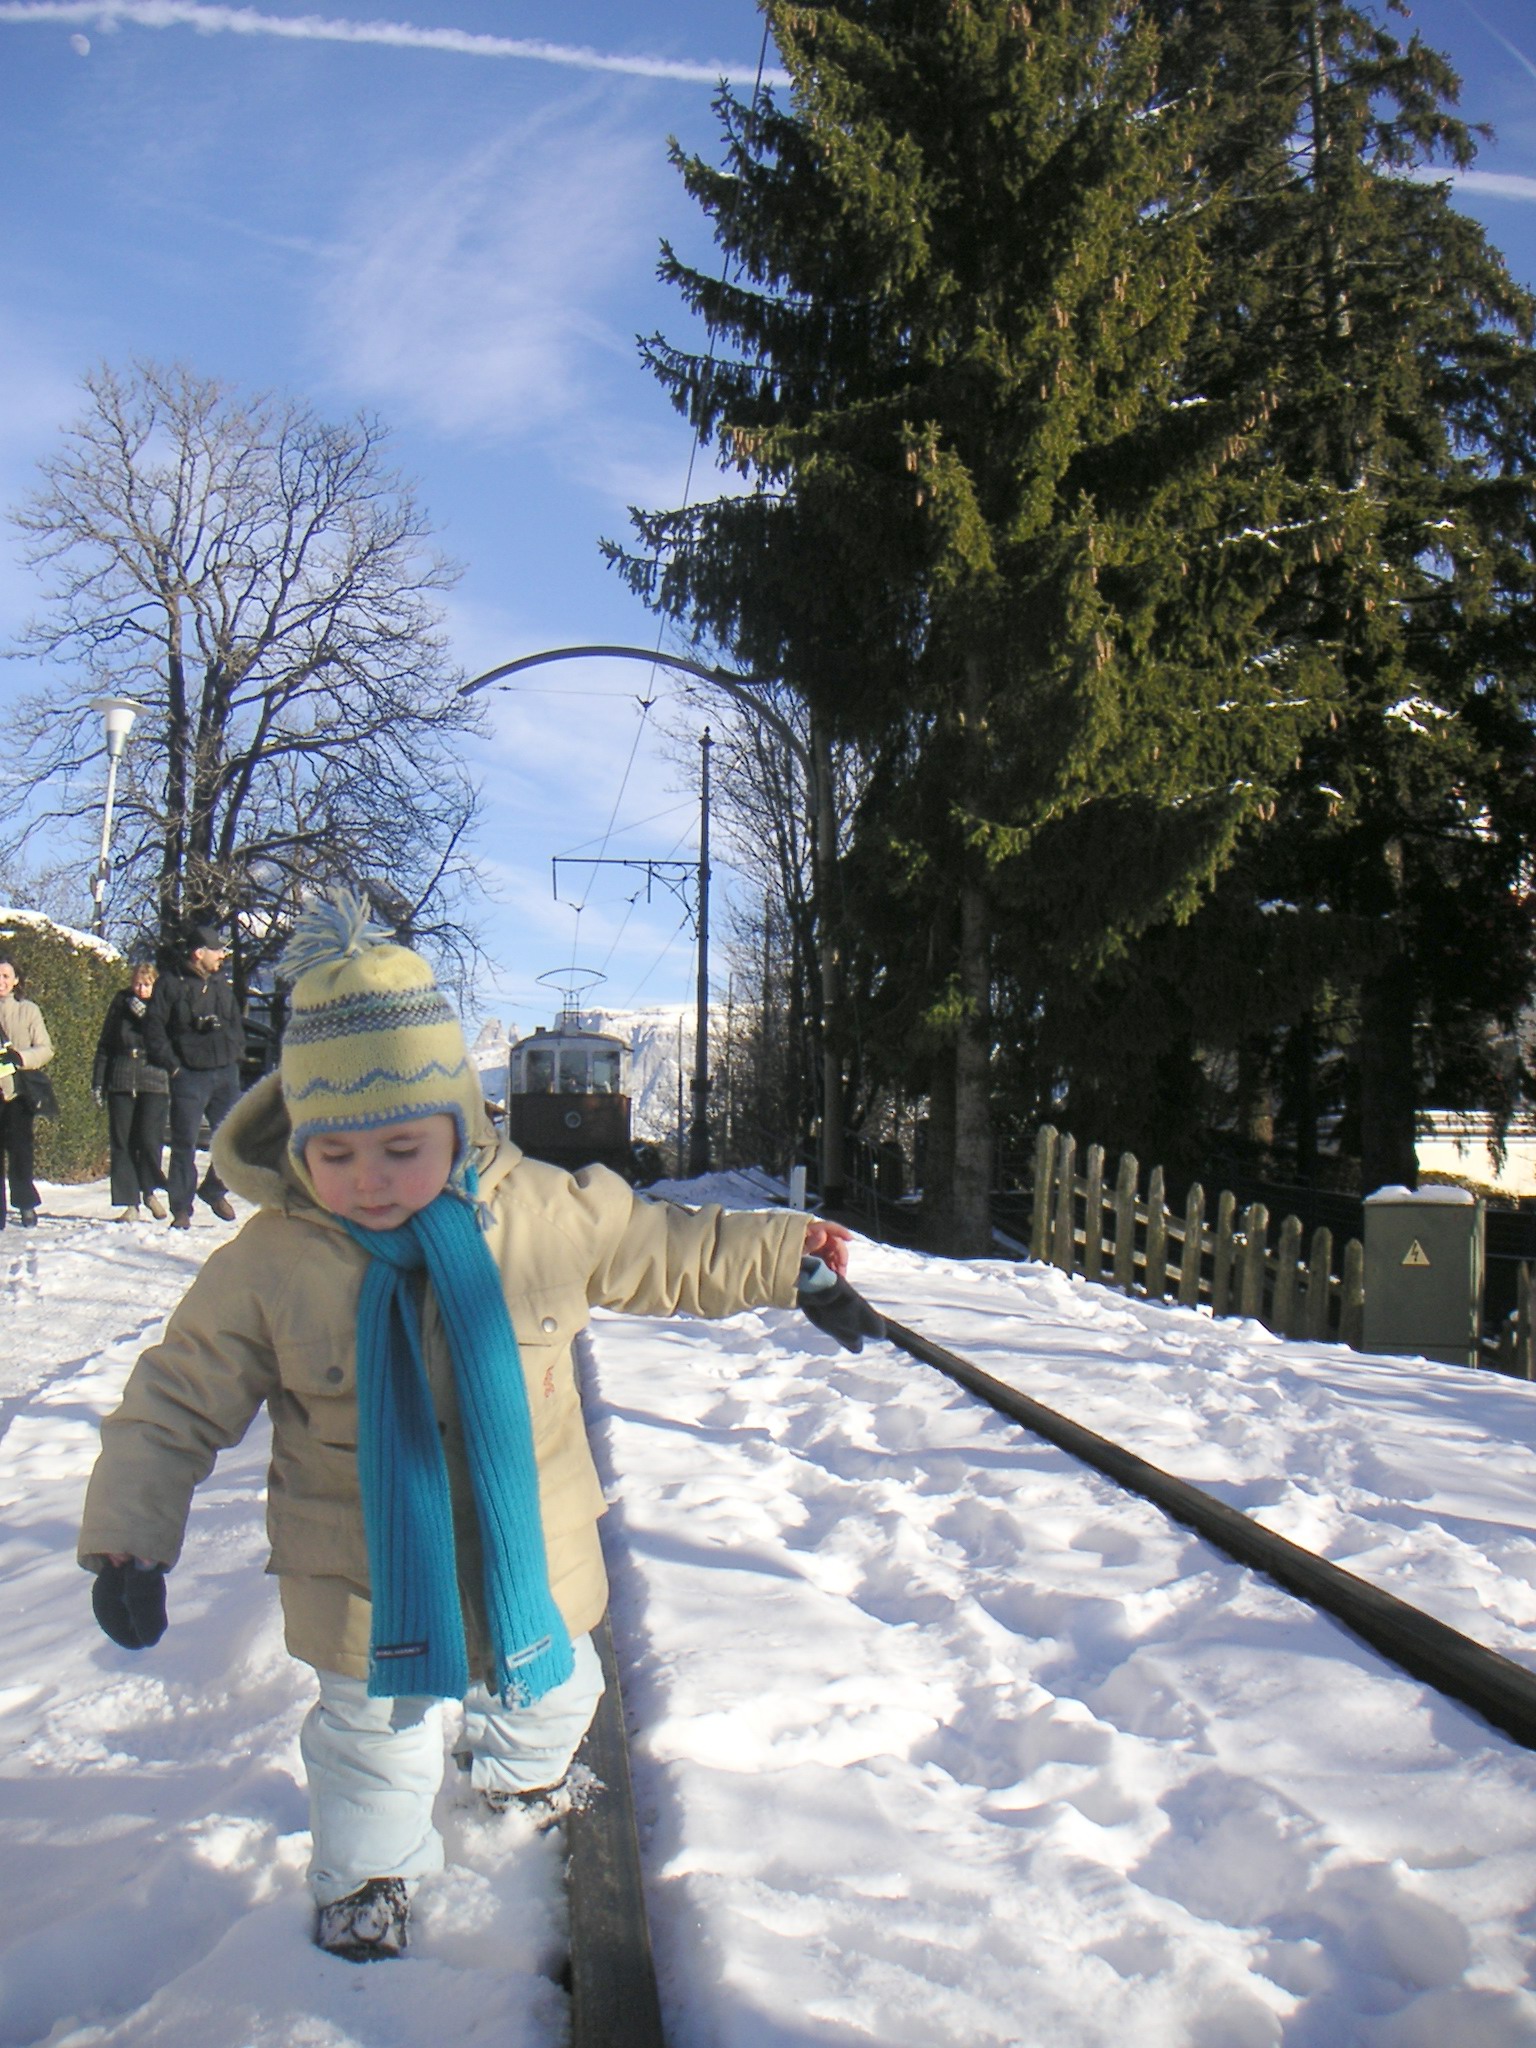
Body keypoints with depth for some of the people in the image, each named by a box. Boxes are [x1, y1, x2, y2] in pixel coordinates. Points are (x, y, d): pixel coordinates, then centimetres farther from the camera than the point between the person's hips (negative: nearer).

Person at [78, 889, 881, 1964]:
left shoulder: (547, 1213, -15)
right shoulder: (264, 1266, -18)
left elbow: (672, 1251, 2)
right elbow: (176, 1407, -8)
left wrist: (797, 1262, 5)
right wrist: (128, 1540, -15)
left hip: (531, 1554, 3)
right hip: (368, 1581, -3)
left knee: (548, 1689, 27)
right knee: (375, 1735, 14)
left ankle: (519, 1772, 63)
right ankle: (368, 1873, 45)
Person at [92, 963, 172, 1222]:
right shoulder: (120, 1004, 8)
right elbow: (105, 1045, 12)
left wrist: (146, 1016, -16)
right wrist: (98, 1081, 8)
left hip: (154, 1083, -2)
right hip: (121, 1082, 2)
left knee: (150, 1140, -10)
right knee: (122, 1142, 1)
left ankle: (151, 1191, 13)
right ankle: (130, 1202, 8)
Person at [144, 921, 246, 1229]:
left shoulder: (221, 985, 14)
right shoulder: (170, 985, -4)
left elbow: (236, 1023, 25)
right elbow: (153, 1029, -6)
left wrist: (237, 1053, 12)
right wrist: (172, 1064, -11)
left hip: (226, 1074, 5)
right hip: (189, 1076, -5)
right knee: (184, 1144, -2)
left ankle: (214, 1190, 26)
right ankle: (181, 1209, 5)